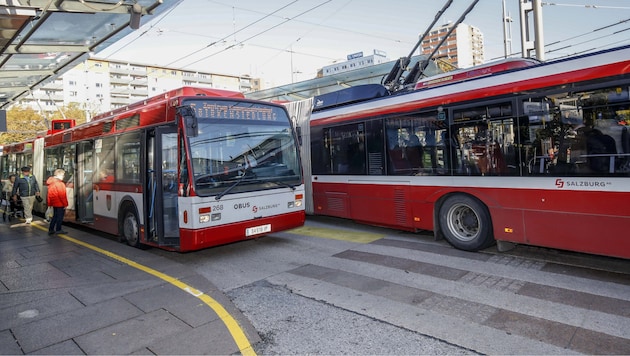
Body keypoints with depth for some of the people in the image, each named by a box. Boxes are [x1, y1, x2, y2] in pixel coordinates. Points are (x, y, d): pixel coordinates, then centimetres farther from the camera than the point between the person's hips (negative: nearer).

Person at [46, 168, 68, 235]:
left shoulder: (51, 183, 9)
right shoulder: (60, 183, -18)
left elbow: (49, 194, 13)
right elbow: (62, 195, -19)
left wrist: (49, 203, 18)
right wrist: (65, 204, -14)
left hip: (54, 203, 9)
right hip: (60, 203, -9)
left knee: (55, 216, 18)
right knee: (60, 216, 3)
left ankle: (51, 229, 21)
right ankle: (58, 230, 10)